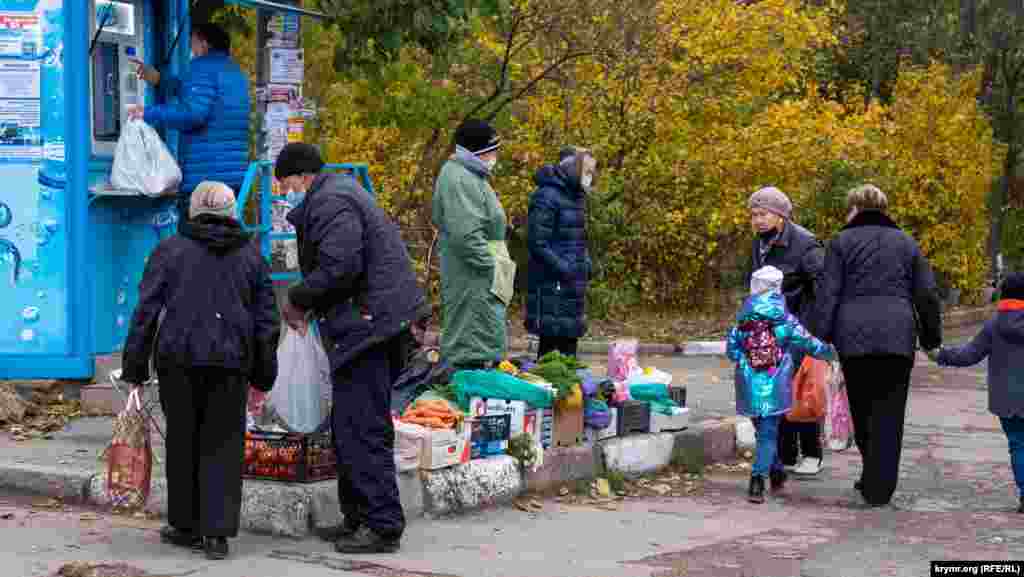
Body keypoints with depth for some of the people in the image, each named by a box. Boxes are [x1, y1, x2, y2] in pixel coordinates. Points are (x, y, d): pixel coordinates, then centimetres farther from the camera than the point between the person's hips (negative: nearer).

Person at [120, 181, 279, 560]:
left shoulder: (170, 251, 6)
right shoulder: (251, 256, 12)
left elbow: (145, 313, -1)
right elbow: (267, 321, 10)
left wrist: (135, 372, 3)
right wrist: (262, 379, 16)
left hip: (179, 359, -1)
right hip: (230, 363, 1)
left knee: (183, 442, 13)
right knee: (222, 446, 6)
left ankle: (187, 526, 21)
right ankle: (217, 533, -1)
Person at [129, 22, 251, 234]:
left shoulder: (203, 67, -5)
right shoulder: (236, 73, 22)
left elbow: (193, 112, -20)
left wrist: (149, 114, -12)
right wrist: (159, 79, 37)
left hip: (203, 178, -9)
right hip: (234, 176, 9)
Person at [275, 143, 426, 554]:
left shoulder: (329, 203, -12)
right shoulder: (337, 193, 21)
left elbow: (338, 268, -23)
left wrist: (297, 300, -9)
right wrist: (311, 306, 14)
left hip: (367, 321, -11)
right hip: (375, 321, 11)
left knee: (361, 429, -8)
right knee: (350, 426, 17)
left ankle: (383, 526, -5)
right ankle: (358, 518, 24)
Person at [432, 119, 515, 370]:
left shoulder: (472, 177, 18)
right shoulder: (459, 179, -16)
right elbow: (467, 235, -25)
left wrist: (499, 266, 19)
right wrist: (494, 269, -20)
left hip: (483, 283, 11)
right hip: (474, 285, -11)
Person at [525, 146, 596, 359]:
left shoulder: (575, 196, 14)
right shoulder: (547, 196, -14)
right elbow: (537, 242, -18)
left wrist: (586, 262, 9)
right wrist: (562, 268, -20)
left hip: (573, 281, 9)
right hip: (552, 282, -9)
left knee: (570, 336, 11)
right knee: (550, 340, -5)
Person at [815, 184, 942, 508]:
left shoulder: (842, 242, 5)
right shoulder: (906, 243, 13)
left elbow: (829, 295, -3)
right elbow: (927, 294, 11)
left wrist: (822, 338, -3)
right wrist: (931, 336, 18)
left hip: (854, 337, -1)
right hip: (898, 337, 1)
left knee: (862, 409, 14)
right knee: (889, 414, 2)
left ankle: (874, 478, 24)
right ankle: (879, 489, -3)